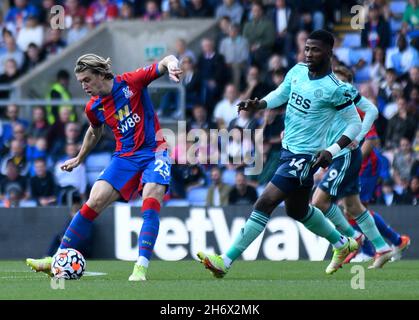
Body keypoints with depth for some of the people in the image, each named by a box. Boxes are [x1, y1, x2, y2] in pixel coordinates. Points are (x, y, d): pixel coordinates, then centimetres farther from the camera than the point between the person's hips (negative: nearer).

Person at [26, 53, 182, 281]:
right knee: (95, 201, -8)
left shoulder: (131, 82, -10)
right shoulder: (94, 108, 4)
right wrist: (79, 159, 35)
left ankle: (141, 268, -27)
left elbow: (164, 63, -11)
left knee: (151, 203, -25)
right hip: (124, 157, 4)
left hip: (153, 153, -4)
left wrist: (171, 64, -34)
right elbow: (94, 132, 26)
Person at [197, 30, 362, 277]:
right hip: (288, 149, 9)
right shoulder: (297, 71, 2)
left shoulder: (335, 89, -18)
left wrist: (332, 151, -22)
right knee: (299, 211, 23)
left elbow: (355, 124, -11)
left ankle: (226, 262, -12)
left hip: (304, 157, -9)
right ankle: (342, 244, 45)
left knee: (265, 203, -14)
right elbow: (280, 94, 18)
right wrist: (258, 104, -2)